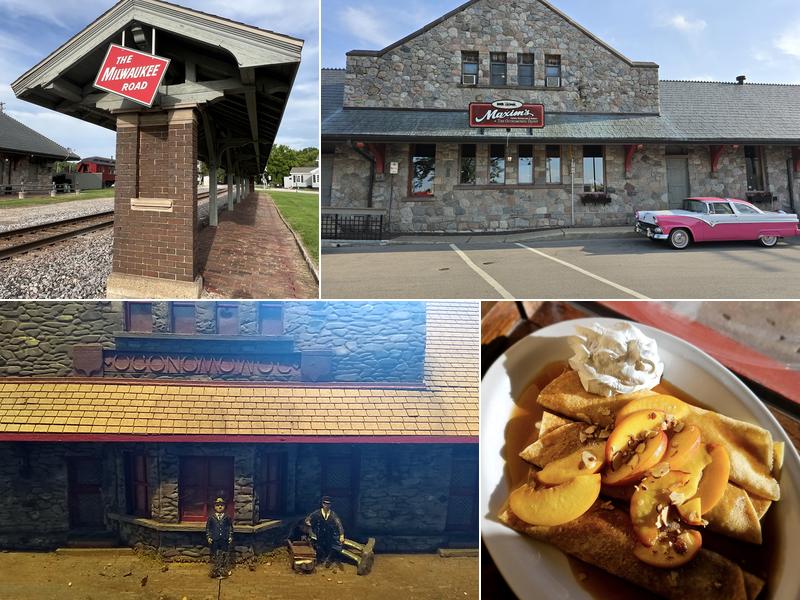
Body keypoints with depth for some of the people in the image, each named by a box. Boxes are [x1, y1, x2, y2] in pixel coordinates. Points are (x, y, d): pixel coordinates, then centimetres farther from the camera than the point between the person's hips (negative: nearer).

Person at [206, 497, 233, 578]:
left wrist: (230, 537, 1)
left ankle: (224, 571, 14)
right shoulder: (211, 518, 0)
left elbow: (231, 528, 6)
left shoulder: (227, 518, 1)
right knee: (215, 556, 6)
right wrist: (208, 537, -3)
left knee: (225, 555, 3)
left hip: (224, 540, 0)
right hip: (214, 540, 0)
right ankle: (215, 571, 18)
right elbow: (208, 528, 4)